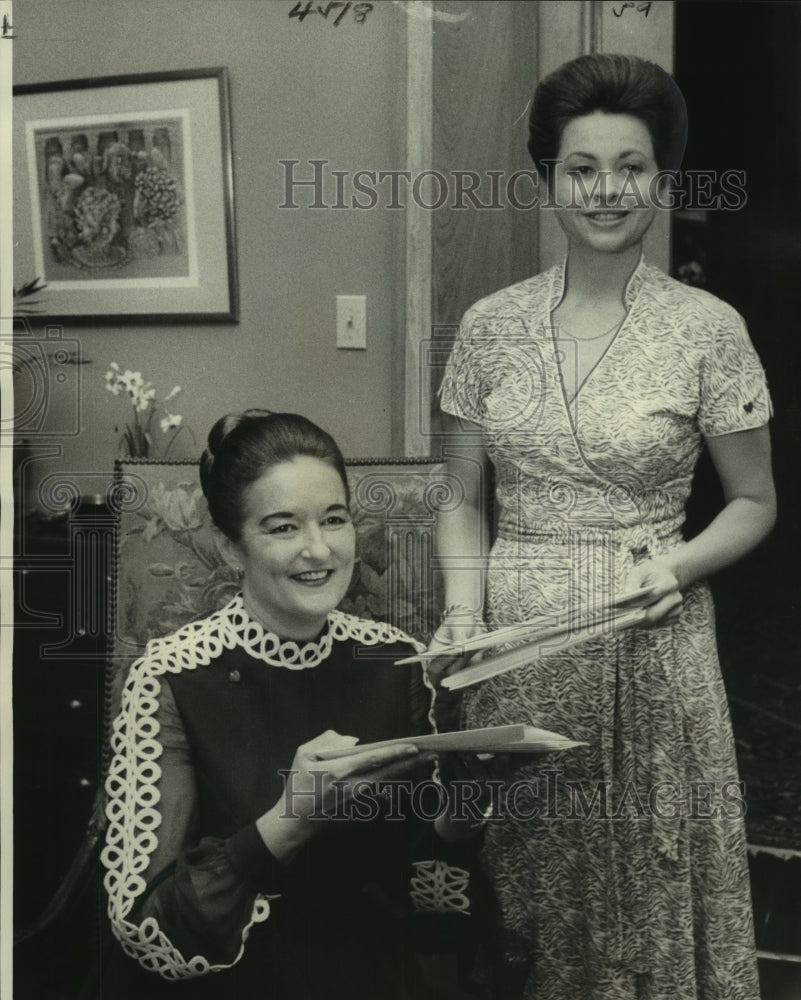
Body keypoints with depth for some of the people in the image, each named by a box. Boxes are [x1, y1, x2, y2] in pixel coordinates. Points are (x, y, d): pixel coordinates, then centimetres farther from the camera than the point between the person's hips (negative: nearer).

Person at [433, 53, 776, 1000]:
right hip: (518, 643, 2)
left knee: (646, 872, 8)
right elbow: (463, 500, 8)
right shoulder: (491, 325, 2)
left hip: (651, 650, -2)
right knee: (523, 878, 13)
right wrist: (463, 609, -8)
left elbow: (754, 503, 4)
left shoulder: (707, 327, -4)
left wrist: (682, 561, -14)